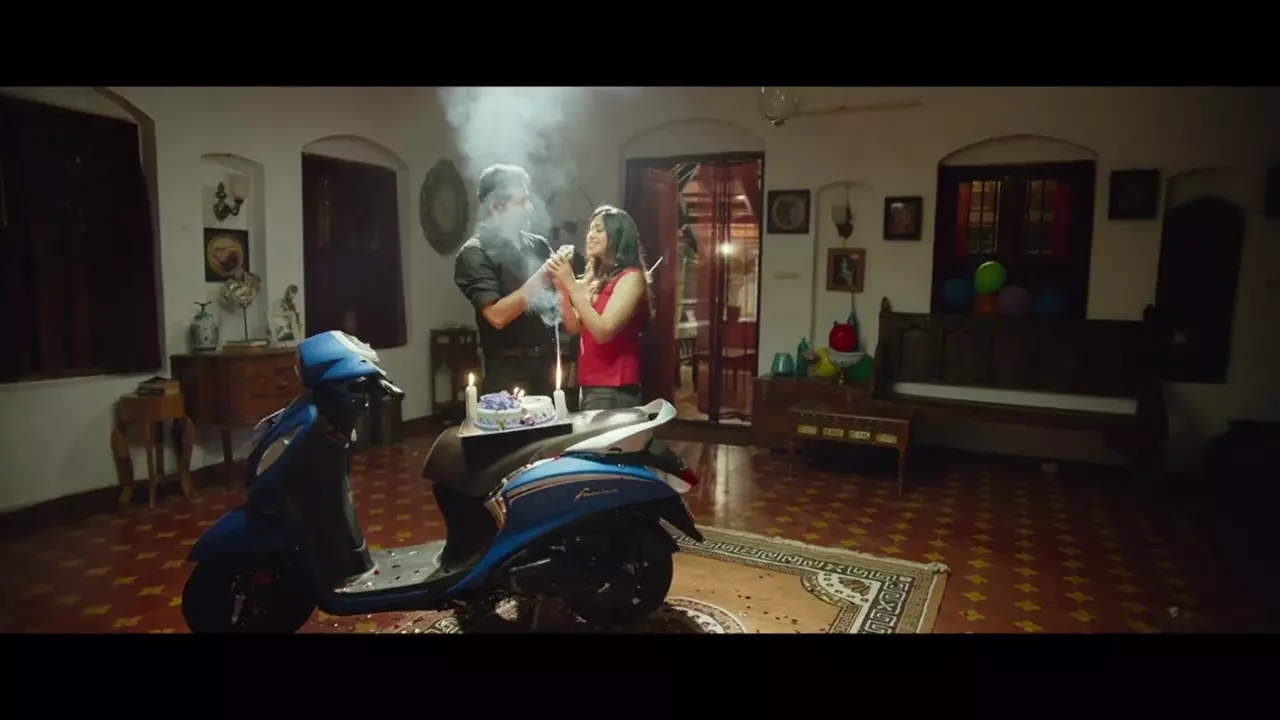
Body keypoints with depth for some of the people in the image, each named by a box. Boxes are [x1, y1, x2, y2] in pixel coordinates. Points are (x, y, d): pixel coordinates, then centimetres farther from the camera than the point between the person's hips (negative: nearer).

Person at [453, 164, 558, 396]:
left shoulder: (539, 245, 7)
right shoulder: (474, 253, -8)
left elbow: (558, 297, 15)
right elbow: (497, 316, -18)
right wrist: (540, 279, -17)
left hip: (548, 362, 5)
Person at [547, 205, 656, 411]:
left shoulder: (631, 277, -10)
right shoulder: (596, 278, 14)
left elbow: (604, 332, -20)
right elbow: (574, 328, 9)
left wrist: (572, 284, -18)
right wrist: (562, 286, -2)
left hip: (613, 390, -8)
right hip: (588, 386, 8)